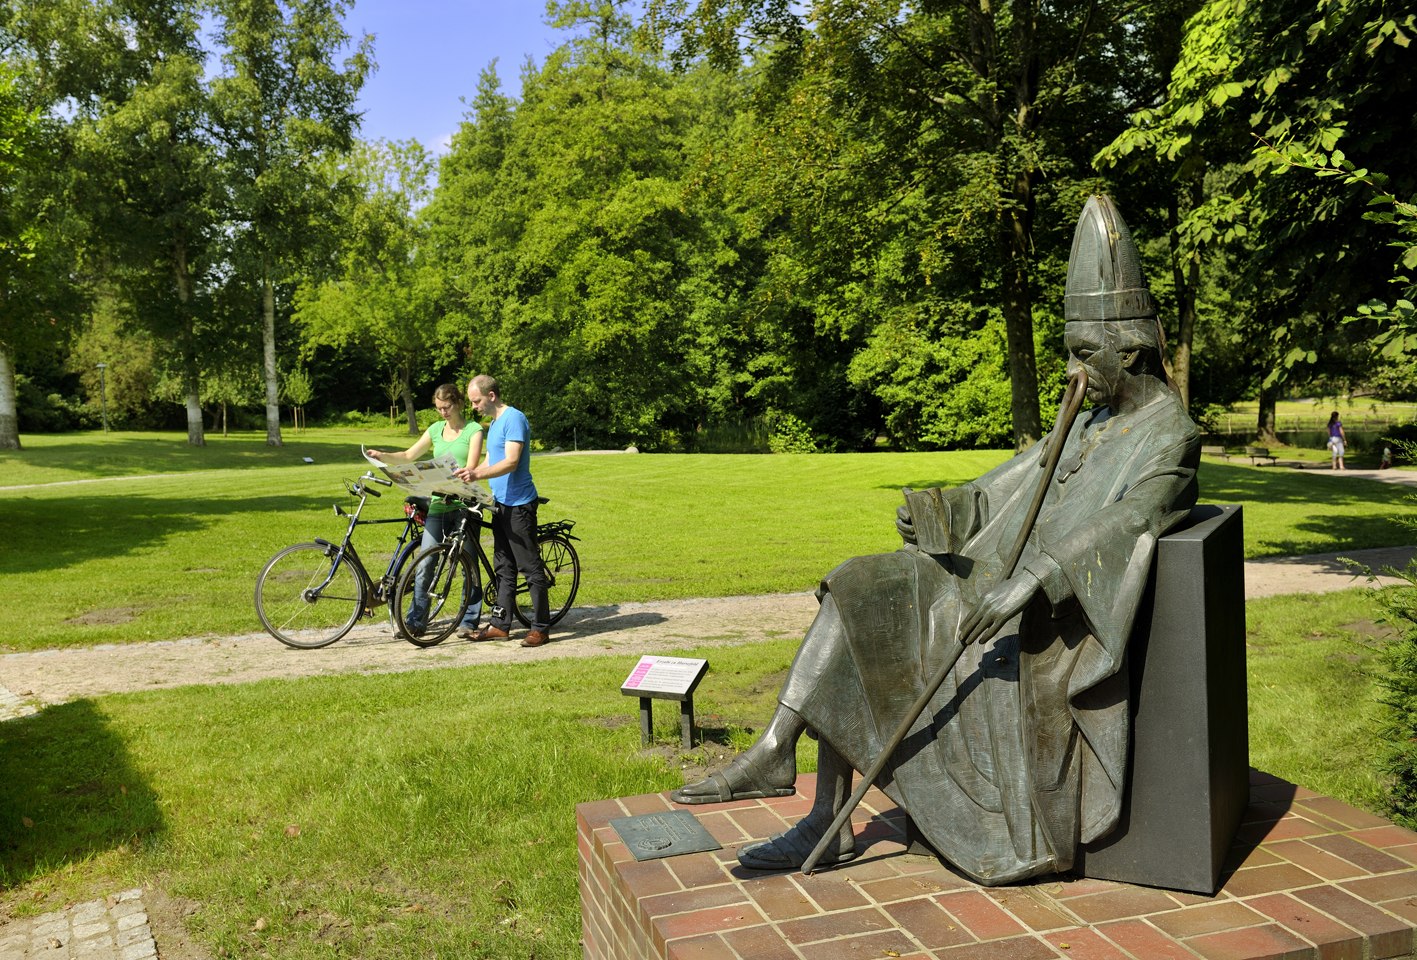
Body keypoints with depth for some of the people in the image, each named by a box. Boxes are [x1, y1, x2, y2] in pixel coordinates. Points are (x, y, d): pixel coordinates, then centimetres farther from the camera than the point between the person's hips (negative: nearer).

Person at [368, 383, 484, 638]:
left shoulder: (474, 430, -1)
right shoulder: (436, 429, 14)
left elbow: (470, 467, -12)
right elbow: (409, 456, 13)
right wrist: (382, 456, -3)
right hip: (438, 503, 4)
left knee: (468, 564, 2)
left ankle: (469, 622, 9)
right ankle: (415, 620, 4)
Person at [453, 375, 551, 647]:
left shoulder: (514, 418, -13)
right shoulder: (494, 423, 18)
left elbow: (511, 462, -23)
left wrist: (477, 474, -34)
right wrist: (466, 474, 9)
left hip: (519, 504, -10)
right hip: (501, 503, 10)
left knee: (530, 567, -5)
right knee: (503, 568, 12)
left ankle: (541, 627, -1)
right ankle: (500, 624, 18)